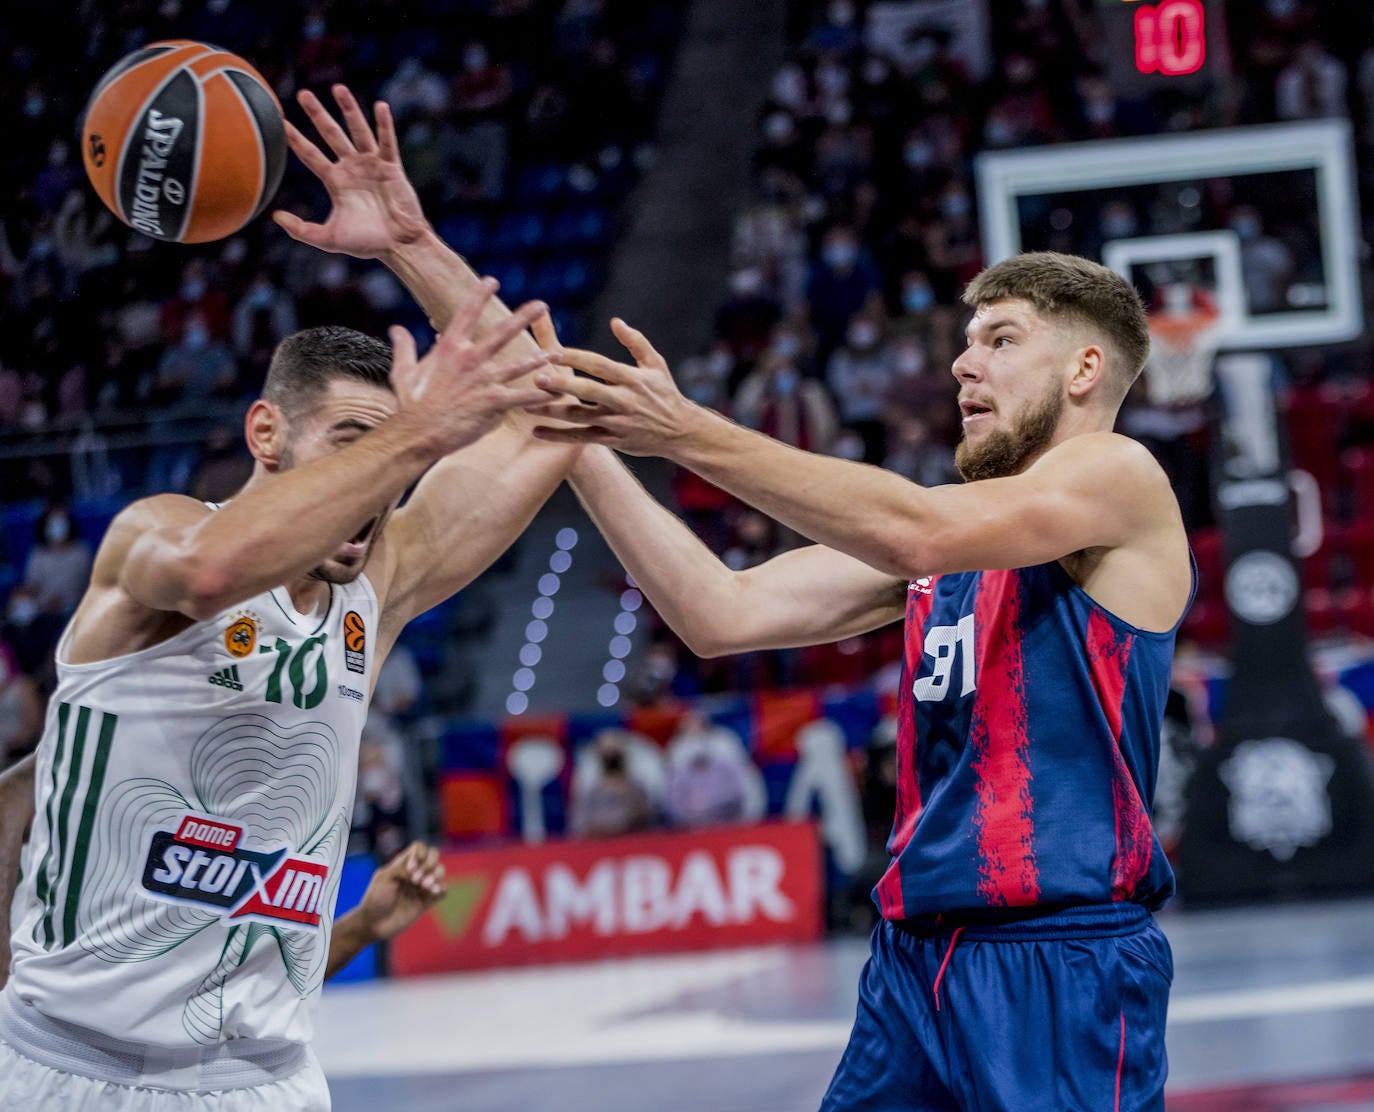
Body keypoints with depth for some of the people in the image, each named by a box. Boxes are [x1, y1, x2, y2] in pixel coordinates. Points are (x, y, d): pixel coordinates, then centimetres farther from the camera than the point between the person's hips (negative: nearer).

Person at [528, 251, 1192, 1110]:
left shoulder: (1120, 477, -4)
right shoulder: (950, 520, 17)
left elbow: (915, 533, -21)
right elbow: (723, 613, 9)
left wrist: (689, 432, -22)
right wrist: (581, 445, 0)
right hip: (914, 962, 7)